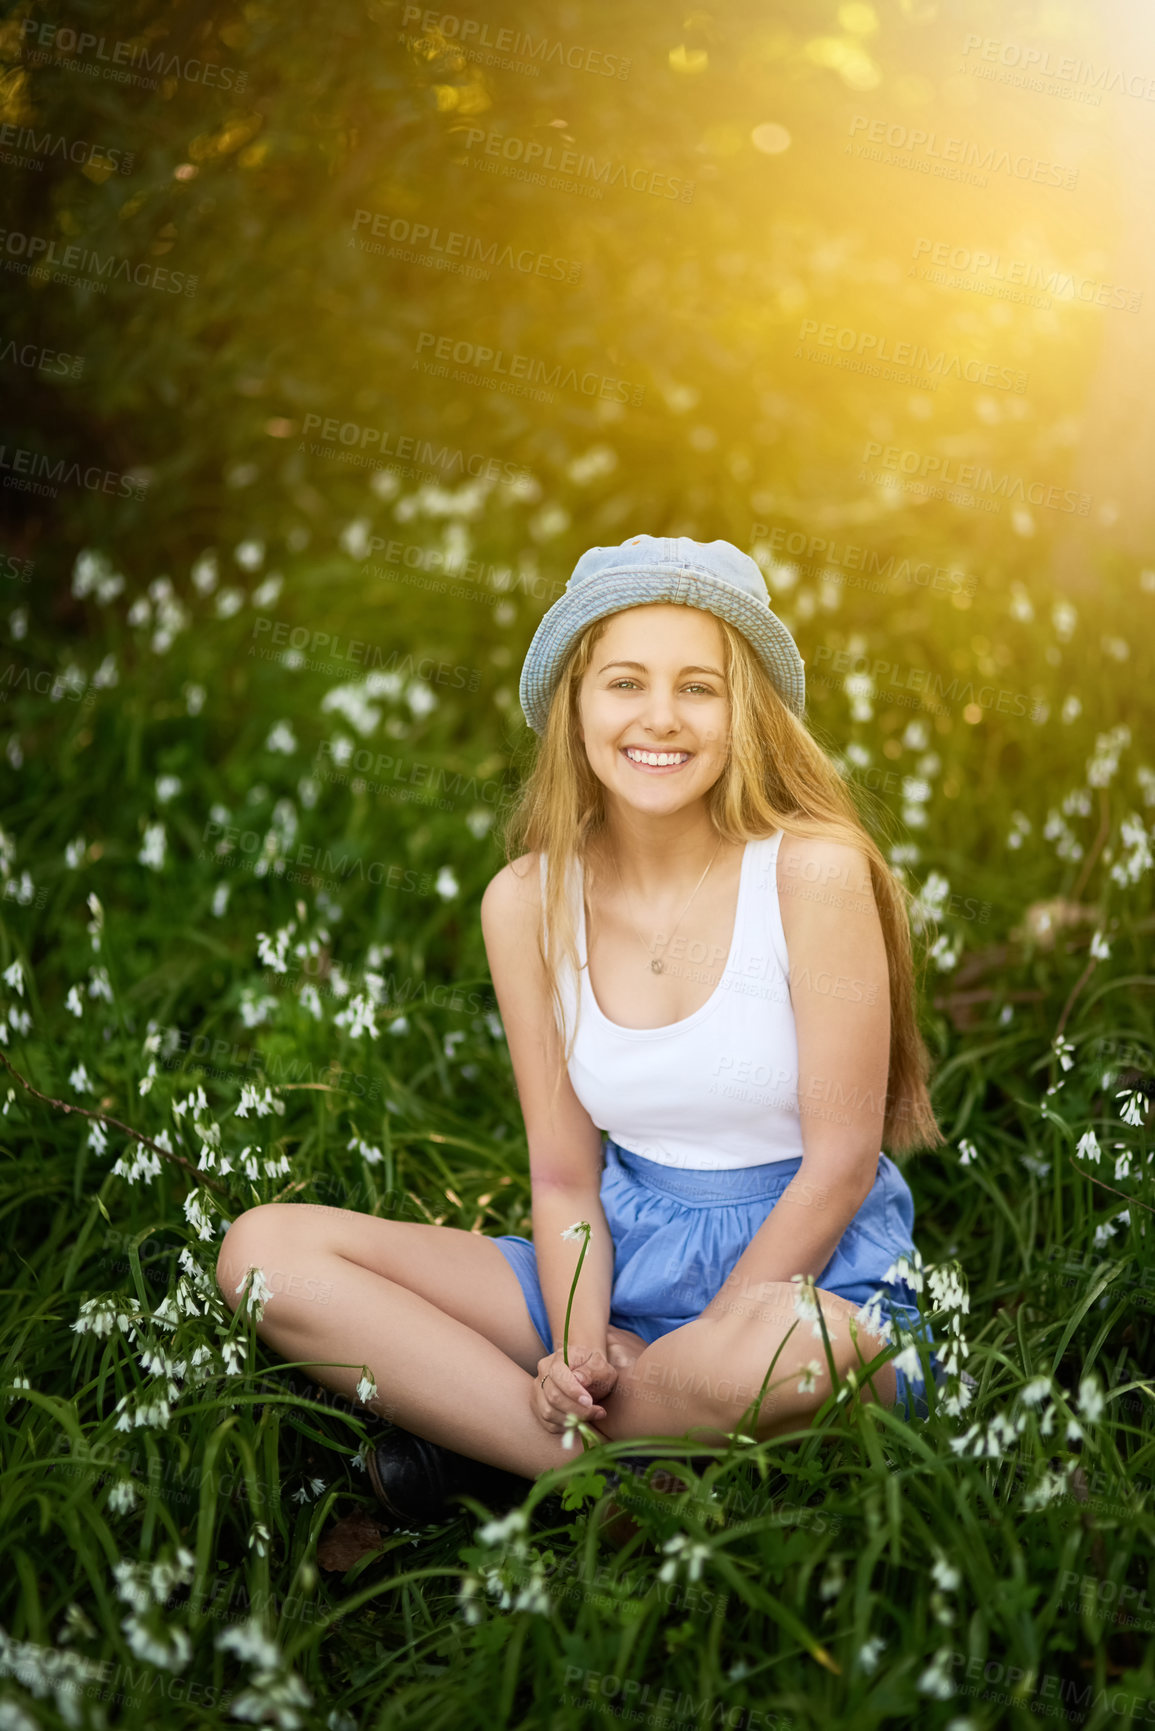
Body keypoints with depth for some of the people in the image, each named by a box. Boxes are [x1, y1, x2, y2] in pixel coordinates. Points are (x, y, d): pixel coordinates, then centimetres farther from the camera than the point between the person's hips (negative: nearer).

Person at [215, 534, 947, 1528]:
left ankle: (478, 1425, -13)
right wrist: (580, 1351, -15)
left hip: (814, 1274, -4)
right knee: (265, 1249, -10)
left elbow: (839, 1163, -11)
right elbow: (565, 1175, 2)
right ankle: (617, 1459, -20)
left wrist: (695, 1351, -15)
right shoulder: (528, 902, -2)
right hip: (625, 1258, 4)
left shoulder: (814, 871, -14)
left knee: (788, 1346, -42)